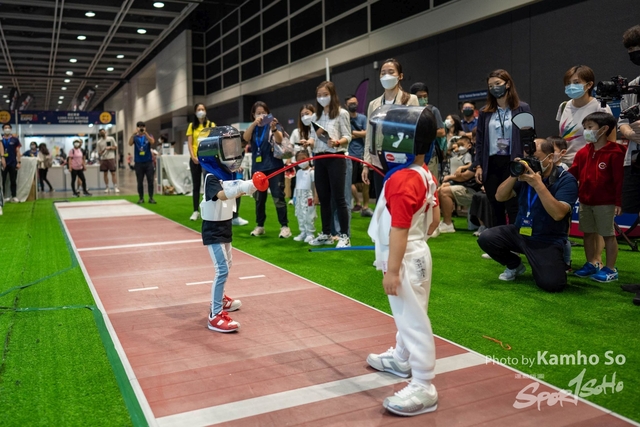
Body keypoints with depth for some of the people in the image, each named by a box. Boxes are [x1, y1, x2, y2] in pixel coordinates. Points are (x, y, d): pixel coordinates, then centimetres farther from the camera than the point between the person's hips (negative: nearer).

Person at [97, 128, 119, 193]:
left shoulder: (111, 138, 4)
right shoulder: (99, 142, 10)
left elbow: (116, 147, 5)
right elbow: (99, 152, 11)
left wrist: (110, 148, -11)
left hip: (111, 158, -3)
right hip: (103, 159, 3)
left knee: (113, 173, -5)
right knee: (105, 173, 4)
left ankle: (115, 187, -5)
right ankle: (107, 188, 11)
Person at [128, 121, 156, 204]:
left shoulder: (148, 136, 7)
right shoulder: (135, 137, 6)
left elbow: (152, 142, -14)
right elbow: (130, 144, -13)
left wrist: (145, 133, -25)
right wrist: (133, 134, -26)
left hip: (148, 161, 0)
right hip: (139, 162, 0)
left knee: (150, 181, -1)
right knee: (140, 182, 4)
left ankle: (151, 198, 5)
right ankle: (141, 198, 11)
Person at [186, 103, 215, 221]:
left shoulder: (211, 125, 4)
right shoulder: (192, 126, 9)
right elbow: (189, 143, 5)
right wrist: (193, 157, -9)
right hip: (195, 159, 2)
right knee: (196, 185, 4)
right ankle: (195, 211, 8)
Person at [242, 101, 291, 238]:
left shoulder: (275, 125, -1)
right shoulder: (253, 128, 8)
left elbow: (279, 140, -20)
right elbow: (246, 138, -14)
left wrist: (273, 129, -41)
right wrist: (254, 123, -30)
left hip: (274, 167, -3)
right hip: (257, 168, 4)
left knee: (278, 197, -5)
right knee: (259, 198, 11)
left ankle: (284, 226, -2)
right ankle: (259, 226, 21)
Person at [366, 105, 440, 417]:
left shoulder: (402, 181, -24)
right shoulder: (425, 174, 6)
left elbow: (399, 230, -25)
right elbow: (435, 219, 14)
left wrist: (392, 270, -22)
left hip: (404, 259, -10)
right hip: (415, 253, 10)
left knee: (413, 321, -3)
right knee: (406, 314, 25)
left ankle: (423, 388, 6)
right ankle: (401, 359, 44)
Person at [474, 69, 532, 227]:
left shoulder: (522, 108, 1)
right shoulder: (485, 112, 10)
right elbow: (479, 141, 11)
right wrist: (478, 166, 4)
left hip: (512, 163, -3)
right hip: (491, 164, 3)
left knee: (512, 208, -2)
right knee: (496, 208, 9)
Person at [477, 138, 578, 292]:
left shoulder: (566, 180, -13)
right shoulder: (526, 173, 3)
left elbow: (558, 214, -27)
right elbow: (500, 197, -1)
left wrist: (538, 184, -31)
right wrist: (515, 175, -16)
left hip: (548, 241, -5)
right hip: (518, 233, 5)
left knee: (551, 284, -24)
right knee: (485, 238, -18)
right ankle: (515, 265, 11)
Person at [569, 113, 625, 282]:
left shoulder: (614, 153, -12)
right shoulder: (583, 152, 6)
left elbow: (619, 179, -13)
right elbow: (572, 174, 5)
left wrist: (618, 202, -14)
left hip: (605, 203, -6)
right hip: (585, 202, 6)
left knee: (608, 234, 4)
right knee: (588, 233, 14)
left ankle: (610, 269, 14)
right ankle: (591, 264, 28)